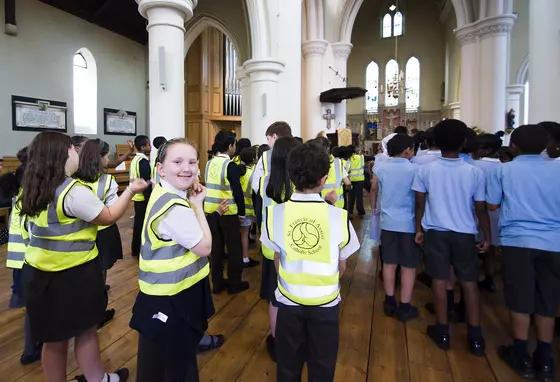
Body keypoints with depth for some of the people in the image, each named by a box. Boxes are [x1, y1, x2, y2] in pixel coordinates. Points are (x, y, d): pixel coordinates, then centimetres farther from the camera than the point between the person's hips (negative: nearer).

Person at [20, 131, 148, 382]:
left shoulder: (30, 190, 4)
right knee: (86, 331, 12)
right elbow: (109, 217, -10)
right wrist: (131, 190, -3)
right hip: (72, 275, -6)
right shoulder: (74, 192, -21)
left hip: (39, 272, 7)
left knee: (53, 339, 18)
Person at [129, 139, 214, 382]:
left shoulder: (164, 193, 3)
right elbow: (204, 247, -17)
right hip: (171, 298, -10)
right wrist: (198, 205, -13)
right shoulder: (175, 207, -28)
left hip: (164, 290, 10)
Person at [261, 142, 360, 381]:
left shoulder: (276, 214, -14)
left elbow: (277, 261, 1)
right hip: (326, 302, -1)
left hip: (289, 300, 1)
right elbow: (341, 267, -3)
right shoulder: (338, 216, -17)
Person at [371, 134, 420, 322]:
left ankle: (390, 303, 22)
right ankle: (404, 307, 15)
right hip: (409, 223, -3)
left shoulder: (380, 169, 0)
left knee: (389, 263, 13)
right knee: (409, 266, 7)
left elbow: (374, 190, 15)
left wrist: (374, 207, 33)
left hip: (388, 222, 4)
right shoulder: (415, 169, -11)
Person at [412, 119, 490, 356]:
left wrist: (419, 229, 11)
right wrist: (487, 237, 9)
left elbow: (420, 203, -2)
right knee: (469, 283, 12)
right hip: (465, 234, 0)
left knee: (440, 280, 10)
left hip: (436, 232, 0)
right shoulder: (475, 173, -7)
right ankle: (476, 337, 20)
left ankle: (442, 332, 21)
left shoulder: (425, 170, -7)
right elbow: (481, 209, -3)